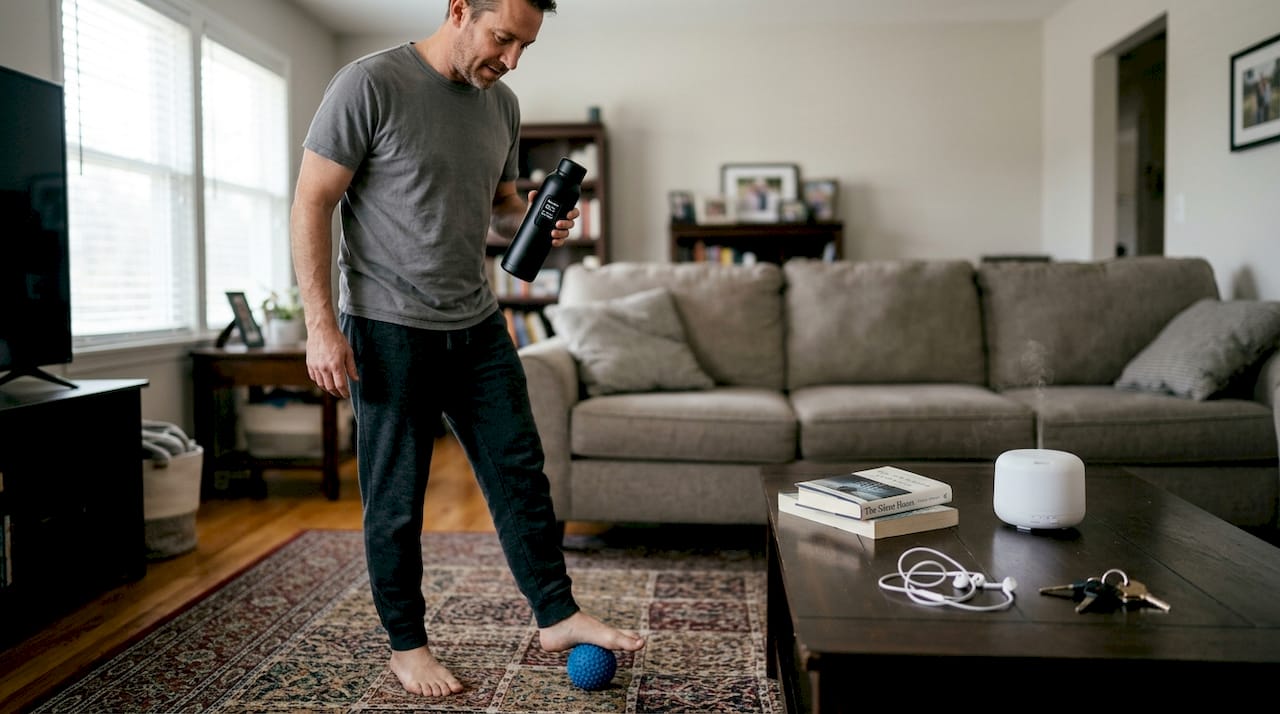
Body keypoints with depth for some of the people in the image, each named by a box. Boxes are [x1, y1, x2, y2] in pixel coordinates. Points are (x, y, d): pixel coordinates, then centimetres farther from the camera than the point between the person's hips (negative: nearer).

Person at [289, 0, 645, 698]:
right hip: (388, 328, -6)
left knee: (519, 472, 9)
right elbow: (311, 203, -12)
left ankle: (557, 616, 22)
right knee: (396, 498, 5)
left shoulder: (501, 104, 8)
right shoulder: (370, 84, -12)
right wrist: (321, 324, -17)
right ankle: (406, 646, 22)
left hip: (476, 325, 6)